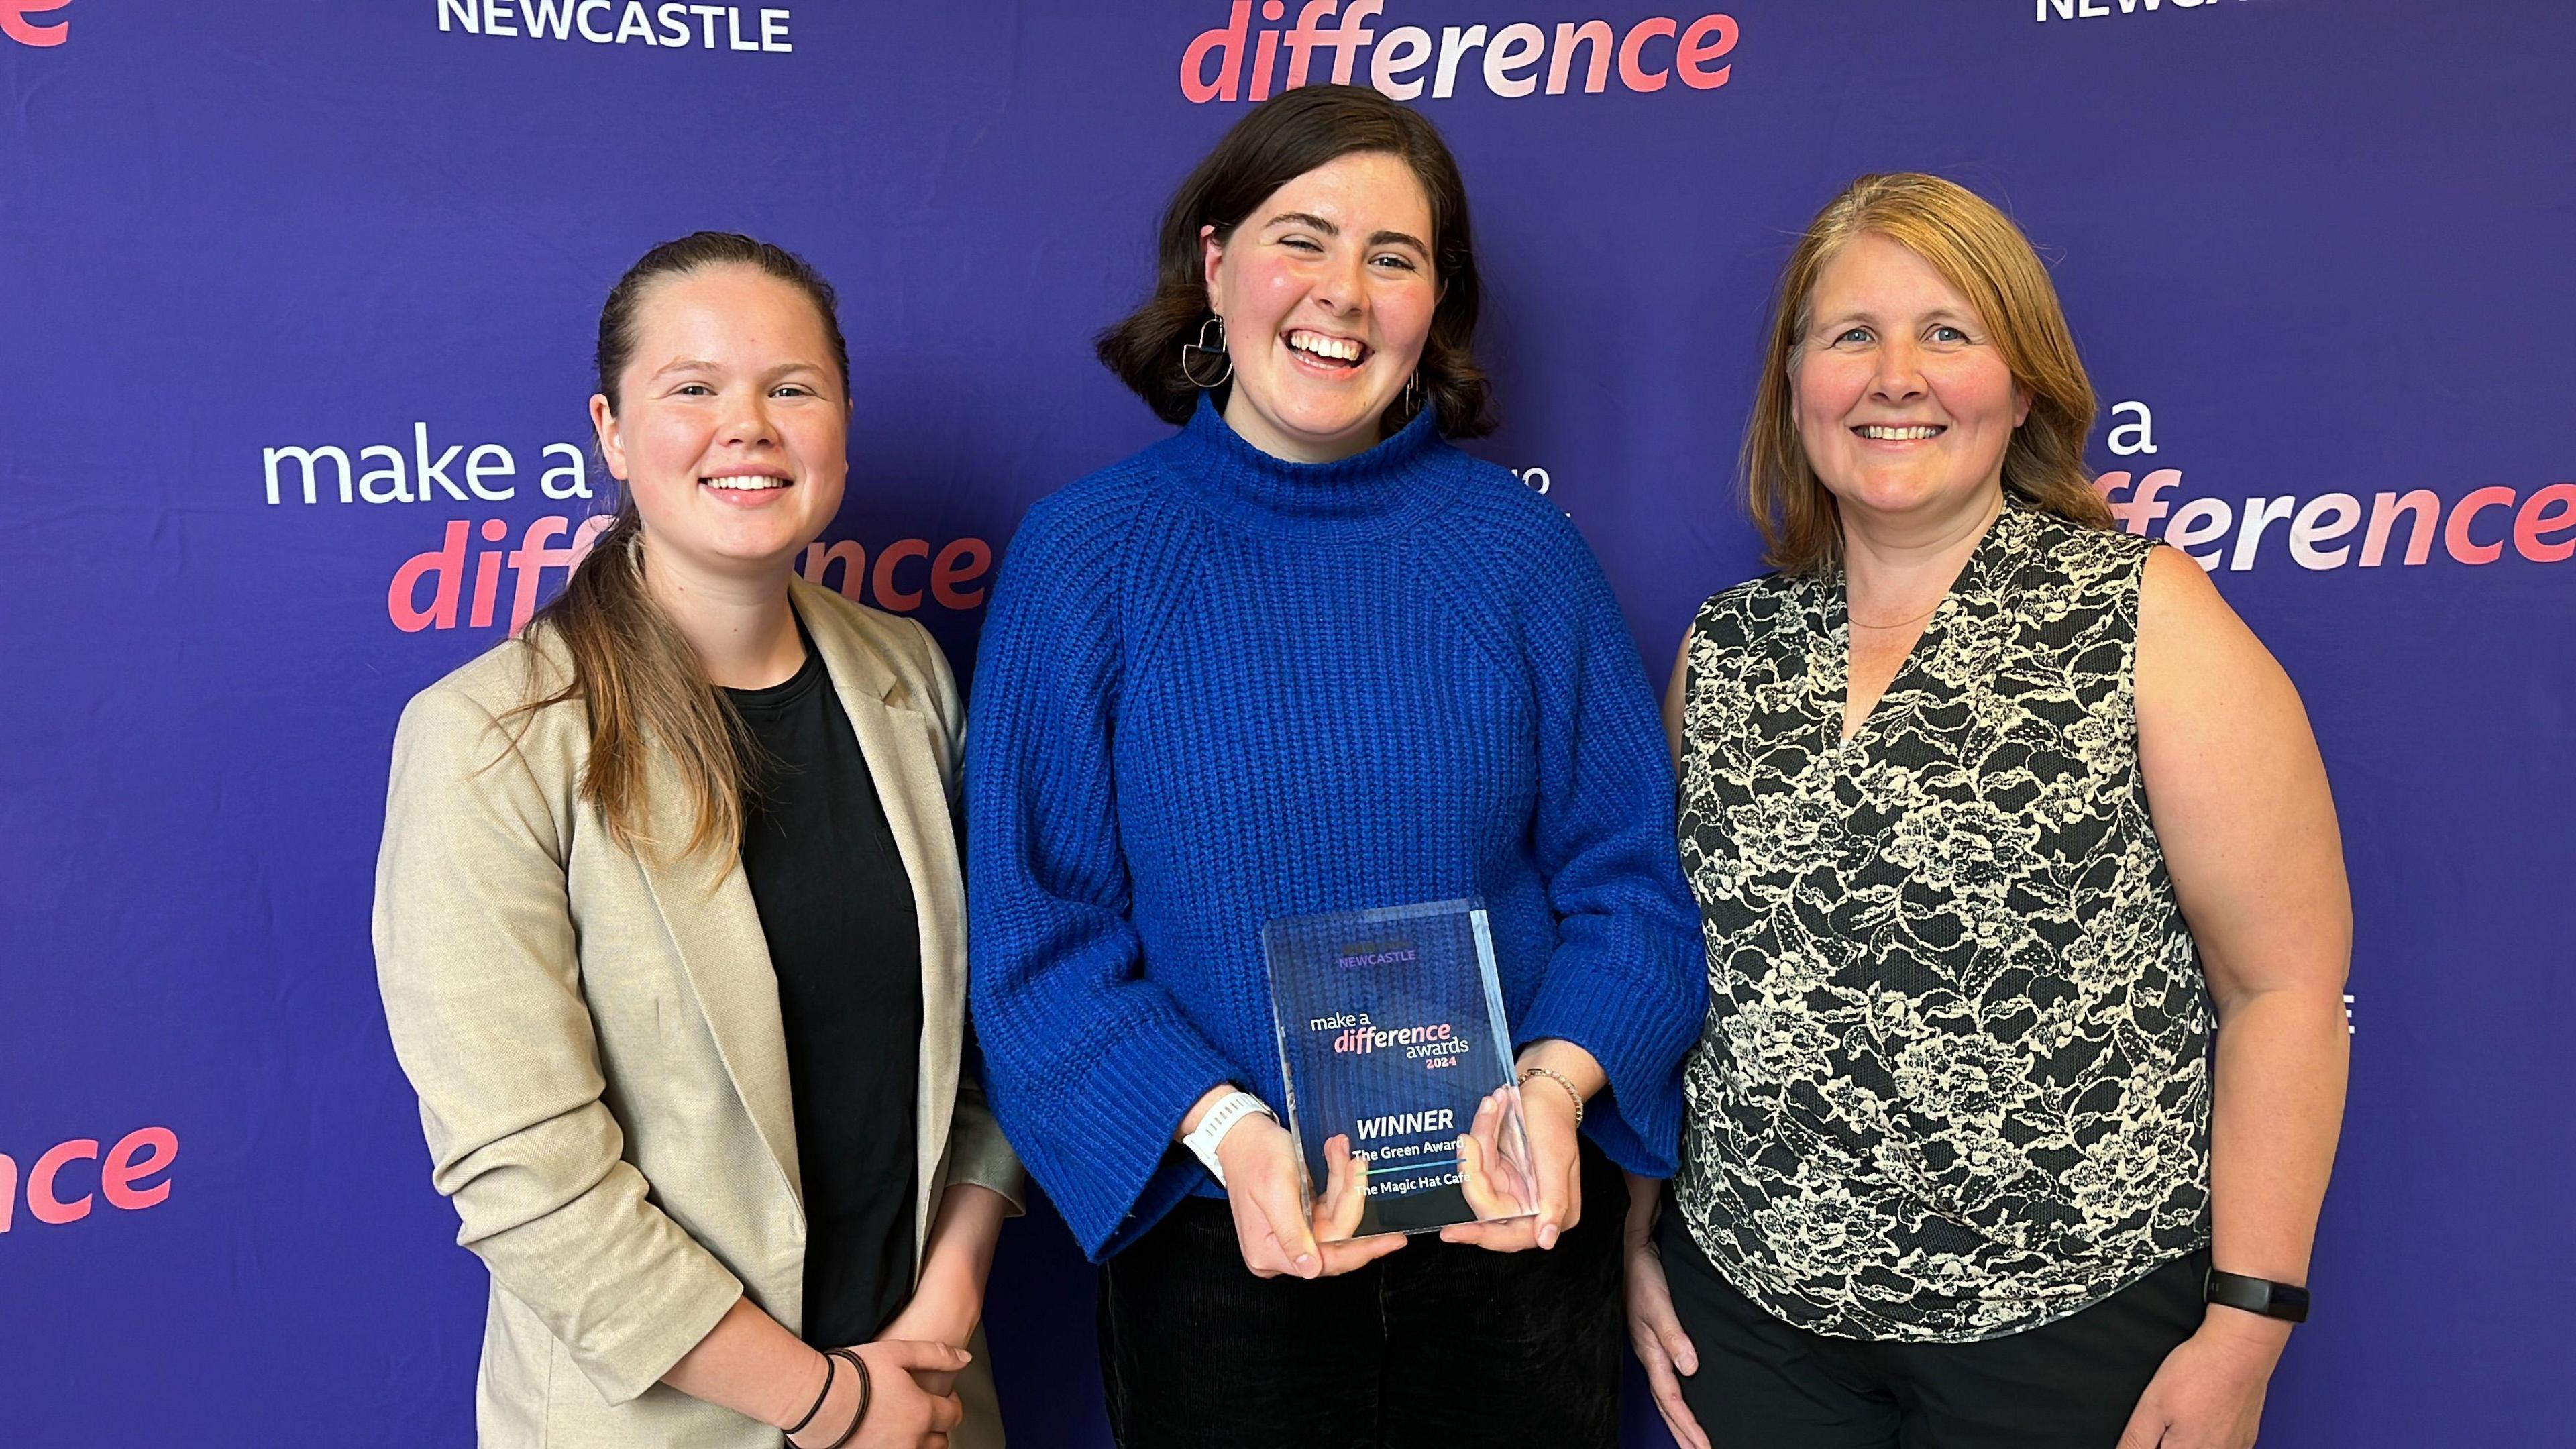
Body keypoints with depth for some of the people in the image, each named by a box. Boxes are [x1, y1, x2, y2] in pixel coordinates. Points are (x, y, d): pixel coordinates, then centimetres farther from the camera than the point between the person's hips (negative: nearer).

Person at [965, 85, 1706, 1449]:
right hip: (1212, 1239, -1)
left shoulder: (1518, 544, -3)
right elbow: (1037, 928, -7)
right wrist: (1223, 1131, -19)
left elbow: (1627, 874, 0)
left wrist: (1559, 1083, -16)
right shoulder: (1085, 555, -7)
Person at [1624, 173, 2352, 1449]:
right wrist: (1638, 1230, 8)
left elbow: (2285, 984, -9)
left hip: (2069, 1328, -3)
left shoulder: (2146, 618, -8)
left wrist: (2247, 1324, -10)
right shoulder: (1721, 650, 2)